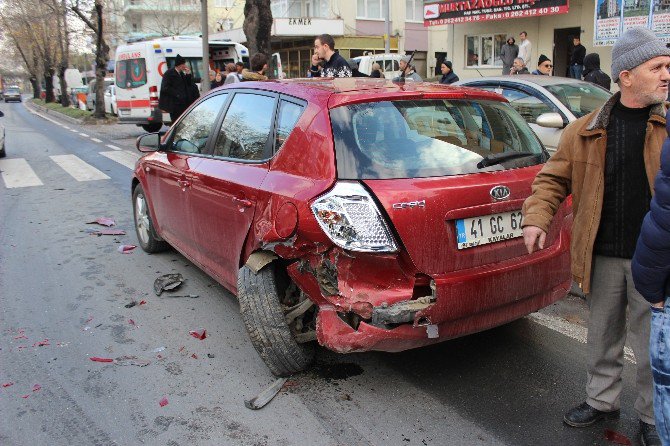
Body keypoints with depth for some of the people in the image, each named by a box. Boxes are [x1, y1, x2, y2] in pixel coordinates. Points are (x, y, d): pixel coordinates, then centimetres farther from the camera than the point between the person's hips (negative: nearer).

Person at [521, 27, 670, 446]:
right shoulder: (587, 130, 1)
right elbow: (554, 177, 4)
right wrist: (538, 217, -11)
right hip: (602, 255, 2)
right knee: (603, 337, 17)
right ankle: (602, 400, 37)